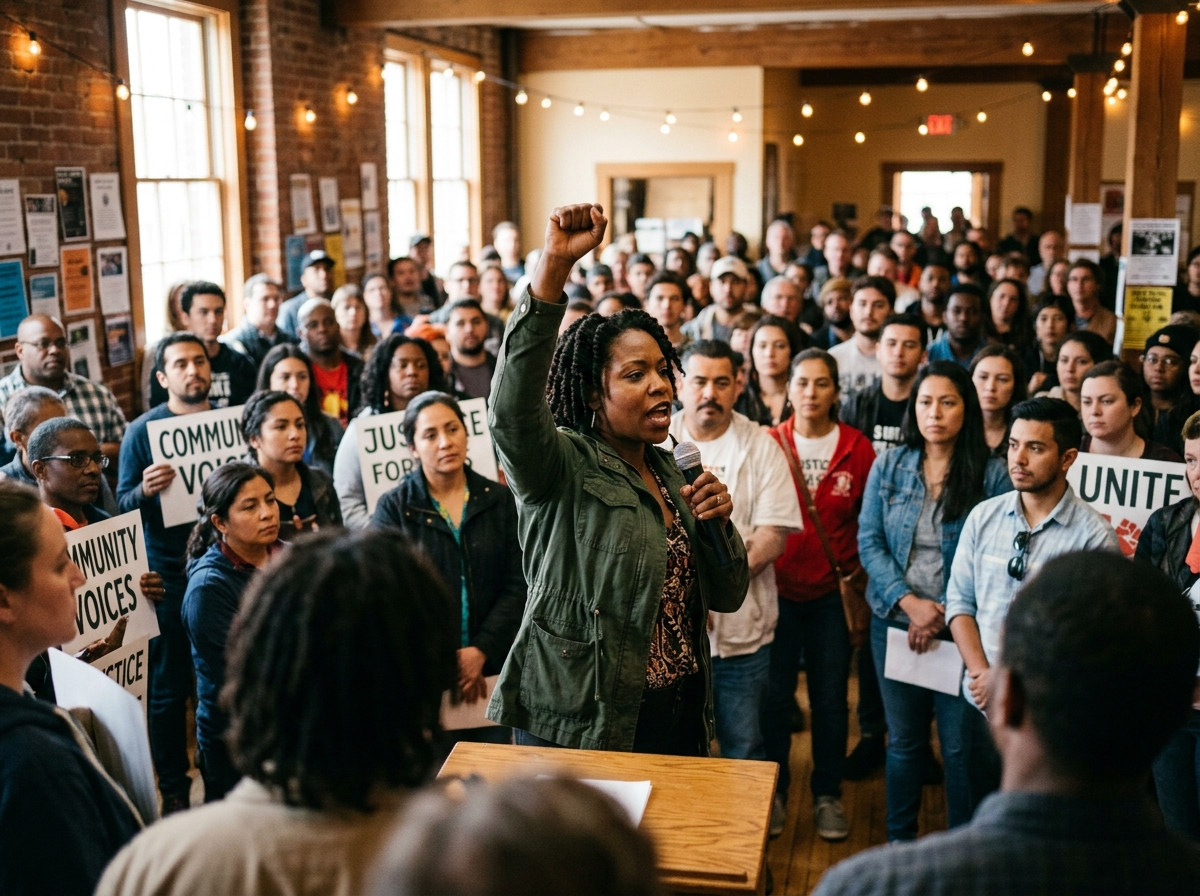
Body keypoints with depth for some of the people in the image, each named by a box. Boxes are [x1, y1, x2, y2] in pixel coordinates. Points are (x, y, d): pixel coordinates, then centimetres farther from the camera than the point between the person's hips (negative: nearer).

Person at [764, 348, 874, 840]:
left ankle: (827, 794, 24)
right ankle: (773, 790, 24)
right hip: (775, 589, 0)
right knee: (773, 694, 7)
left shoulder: (857, 449, -1)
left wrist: (855, 568, 2)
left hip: (832, 592, 1)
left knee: (830, 698, 8)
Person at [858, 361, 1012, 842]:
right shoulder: (889, 466, 1)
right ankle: (899, 840, 30)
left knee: (959, 746, 5)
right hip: (895, 620, 2)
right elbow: (869, 541, -1)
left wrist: (946, 615, -14)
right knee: (904, 740, 14)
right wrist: (910, 602, -13)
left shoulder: (991, 473, -6)